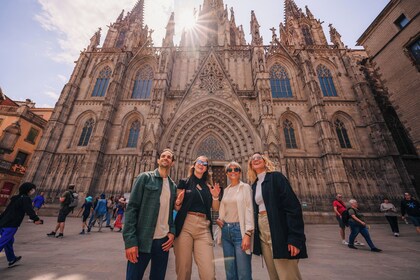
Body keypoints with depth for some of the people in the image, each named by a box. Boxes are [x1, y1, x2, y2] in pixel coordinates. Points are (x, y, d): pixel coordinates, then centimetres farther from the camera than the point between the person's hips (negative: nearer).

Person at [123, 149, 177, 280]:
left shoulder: (173, 186, 9)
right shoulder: (145, 177, -4)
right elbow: (131, 208, -9)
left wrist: (172, 231, -2)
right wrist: (130, 240, -15)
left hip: (163, 241, 5)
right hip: (142, 240, -4)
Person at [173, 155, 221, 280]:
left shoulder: (209, 186, 14)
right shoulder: (184, 182, 6)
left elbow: (215, 208, 14)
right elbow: (177, 208, 6)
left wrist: (215, 196, -5)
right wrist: (178, 203, -16)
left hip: (204, 227, 2)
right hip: (185, 225, -2)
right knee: (183, 269, 6)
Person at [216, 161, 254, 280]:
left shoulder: (245, 187, -4)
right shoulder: (226, 190, 12)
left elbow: (249, 210, -10)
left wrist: (248, 234, -17)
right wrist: (219, 219, 2)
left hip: (239, 230, -5)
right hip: (226, 230, 5)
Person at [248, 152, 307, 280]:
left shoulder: (276, 177, -6)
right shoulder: (254, 185, 13)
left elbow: (293, 206, -14)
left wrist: (295, 237, -19)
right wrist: (254, 234, 11)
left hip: (279, 232, -6)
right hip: (262, 233, 6)